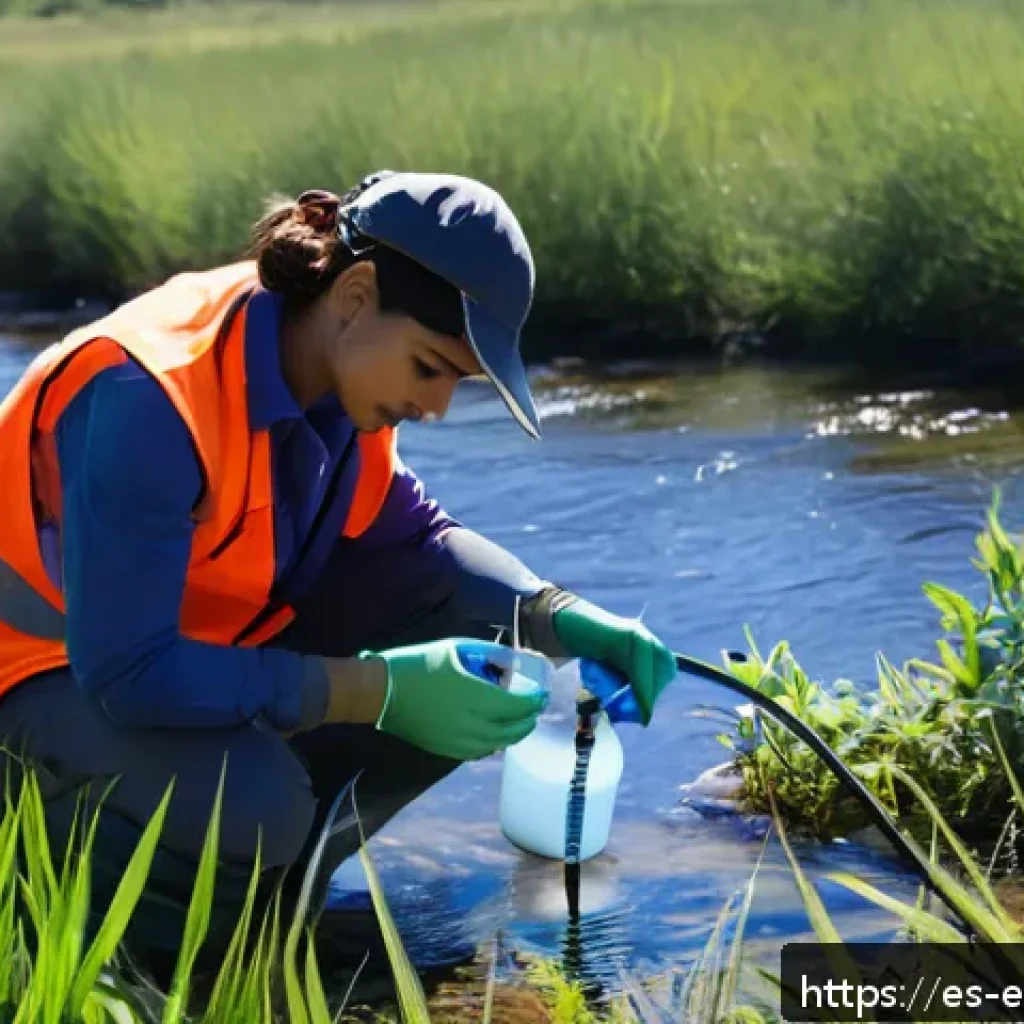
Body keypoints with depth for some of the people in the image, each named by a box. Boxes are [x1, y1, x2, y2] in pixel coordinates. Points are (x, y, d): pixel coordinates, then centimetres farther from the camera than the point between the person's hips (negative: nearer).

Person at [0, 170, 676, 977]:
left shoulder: (334, 369, -10)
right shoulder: (148, 398, -34)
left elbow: (408, 529, 4)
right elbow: (126, 670, -36)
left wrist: (558, 617, -15)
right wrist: (379, 690, -37)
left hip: (224, 635, 8)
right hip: (65, 666, -8)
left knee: (484, 622, -7)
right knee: (252, 805, -37)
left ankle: (268, 863, 2)